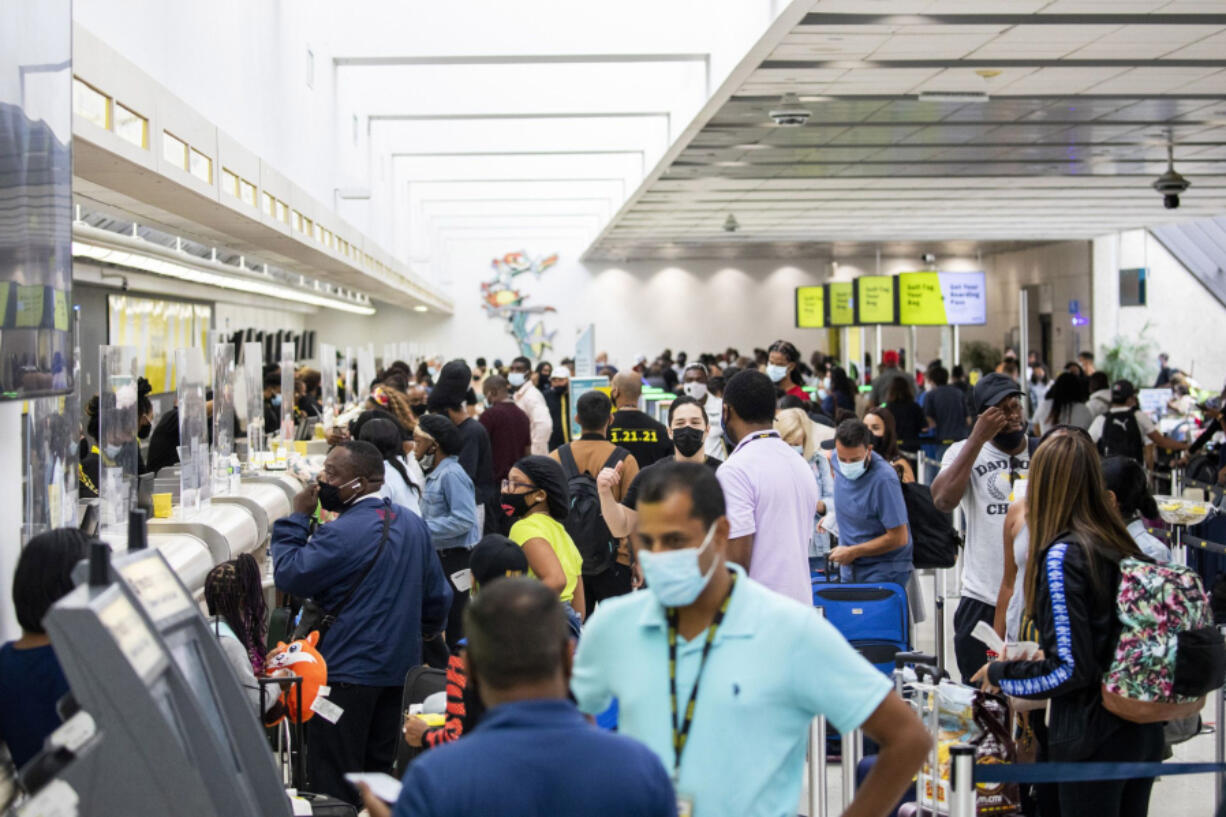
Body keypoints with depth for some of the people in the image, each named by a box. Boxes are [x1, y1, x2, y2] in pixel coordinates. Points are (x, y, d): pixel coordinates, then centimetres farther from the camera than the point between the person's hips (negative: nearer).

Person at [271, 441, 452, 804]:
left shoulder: (343, 533, -20)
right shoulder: (413, 525, 7)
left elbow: (288, 575, -16)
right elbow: (438, 595, 15)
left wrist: (298, 517, -7)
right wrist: (429, 632, 33)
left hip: (347, 671, -8)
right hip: (399, 668, 8)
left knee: (332, 781, -1)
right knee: (379, 771, 16)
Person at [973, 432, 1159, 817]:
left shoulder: (1062, 556, -17)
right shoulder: (1122, 546, 5)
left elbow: (1070, 667, -19)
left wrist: (1000, 674, -5)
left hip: (1093, 738, -7)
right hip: (1144, 730, 7)